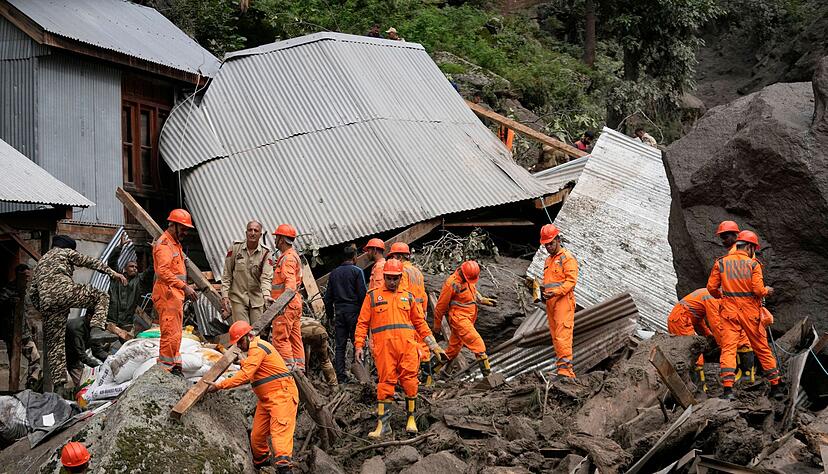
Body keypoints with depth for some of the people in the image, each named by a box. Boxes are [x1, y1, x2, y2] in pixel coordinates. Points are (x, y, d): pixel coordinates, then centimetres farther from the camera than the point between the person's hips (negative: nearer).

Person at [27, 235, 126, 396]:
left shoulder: (40, 263, 36)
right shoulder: (66, 252, 20)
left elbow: (31, 293, 31)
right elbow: (90, 262, 8)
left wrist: (43, 310, 35)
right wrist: (112, 273, 6)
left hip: (46, 302, 5)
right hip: (64, 291, -5)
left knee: (54, 345, 7)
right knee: (102, 297, 10)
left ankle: (59, 386, 1)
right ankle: (97, 328, -15)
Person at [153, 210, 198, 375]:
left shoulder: (175, 243, 21)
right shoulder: (164, 244, -12)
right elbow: (163, 271, -25)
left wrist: (185, 289, 18)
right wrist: (184, 286, -29)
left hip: (175, 295, 11)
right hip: (167, 294, -11)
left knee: (175, 334, 14)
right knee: (171, 333, -11)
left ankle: (174, 367, 21)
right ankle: (166, 369, -8)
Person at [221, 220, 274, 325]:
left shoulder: (265, 253, -3)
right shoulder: (235, 248, -3)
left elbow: (266, 277, -12)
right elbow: (226, 275, 2)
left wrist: (266, 295, -30)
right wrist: (225, 295, -4)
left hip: (257, 299, 2)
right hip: (238, 297, -2)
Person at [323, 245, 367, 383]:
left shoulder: (334, 273, 12)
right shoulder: (357, 271, -4)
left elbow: (328, 296, 14)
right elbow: (362, 294, -9)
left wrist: (330, 313, 20)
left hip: (339, 311, 4)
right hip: (353, 311, -4)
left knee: (340, 346, 5)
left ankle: (340, 376, 3)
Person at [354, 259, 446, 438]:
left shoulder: (408, 297, 19)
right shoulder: (373, 296, 12)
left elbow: (420, 323, 21)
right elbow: (363, 323, 11)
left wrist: (435, 347, 17)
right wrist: (359, 346, 0)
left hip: (407, 344, 2)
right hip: (384, 346, -2)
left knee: (410, 382, -2)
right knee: (385, 383, -3)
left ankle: (411, 418, 13)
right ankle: (383, 424, 2)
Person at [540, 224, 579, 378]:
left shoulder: (567, 258, -4)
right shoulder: (548, 260, 23)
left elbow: (571, 280, -13)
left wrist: (556, 292, -24)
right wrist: (543, 292, 10)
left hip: (563, 301, -9)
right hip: (550, 302, 9)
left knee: (562, 335, -16)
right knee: (555, 336, 9)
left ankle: (566, 368, -19)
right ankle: (561, 364, 13)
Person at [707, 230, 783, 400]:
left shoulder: (721, 263, 2)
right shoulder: (753, 264, -5)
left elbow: (711, 287, 1)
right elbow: (758, 290, -12)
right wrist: (767, 291, 10)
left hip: (729, 311, 1)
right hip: (750, 311, -1)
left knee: (728, 348, -2)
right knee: (762, 348, 12)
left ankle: (728, 388, -15)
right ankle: (775, 387, 21)